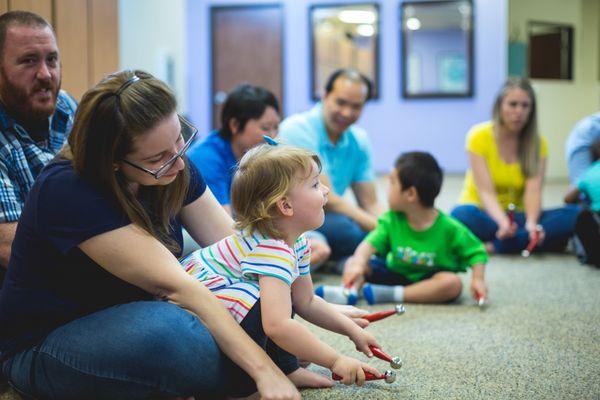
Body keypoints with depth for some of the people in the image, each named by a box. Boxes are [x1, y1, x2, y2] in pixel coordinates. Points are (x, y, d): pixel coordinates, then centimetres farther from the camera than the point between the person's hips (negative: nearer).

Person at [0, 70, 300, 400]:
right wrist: (263, 369, -37)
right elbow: (173, 286, -35)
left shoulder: (174, 169, -7)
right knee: (170, 331, -38)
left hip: (131, 318, 7)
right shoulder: (67, 193, -29)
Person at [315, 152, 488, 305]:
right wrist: (358, 264, -39)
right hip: (395, 273, 3)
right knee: (353, 261, -9)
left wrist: (477, 279, -23)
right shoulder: (391, 220, -7)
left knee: (453, 283, -34)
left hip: (427, 279, -3)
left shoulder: (448, 228, -15)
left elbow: (477, 253, -8)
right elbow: (371, 244, -20)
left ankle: (388, 294, -37)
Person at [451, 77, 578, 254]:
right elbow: (485, 191, -18)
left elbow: (533, 190, -14)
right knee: (463, 215, -38)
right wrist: (503, 223, -37)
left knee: (574, 215, -23)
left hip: (518, 216, 3)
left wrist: (531, 223, -35)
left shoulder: (538, 143, 0)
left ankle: (495, 246, -28)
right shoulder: (479, 136, -9)